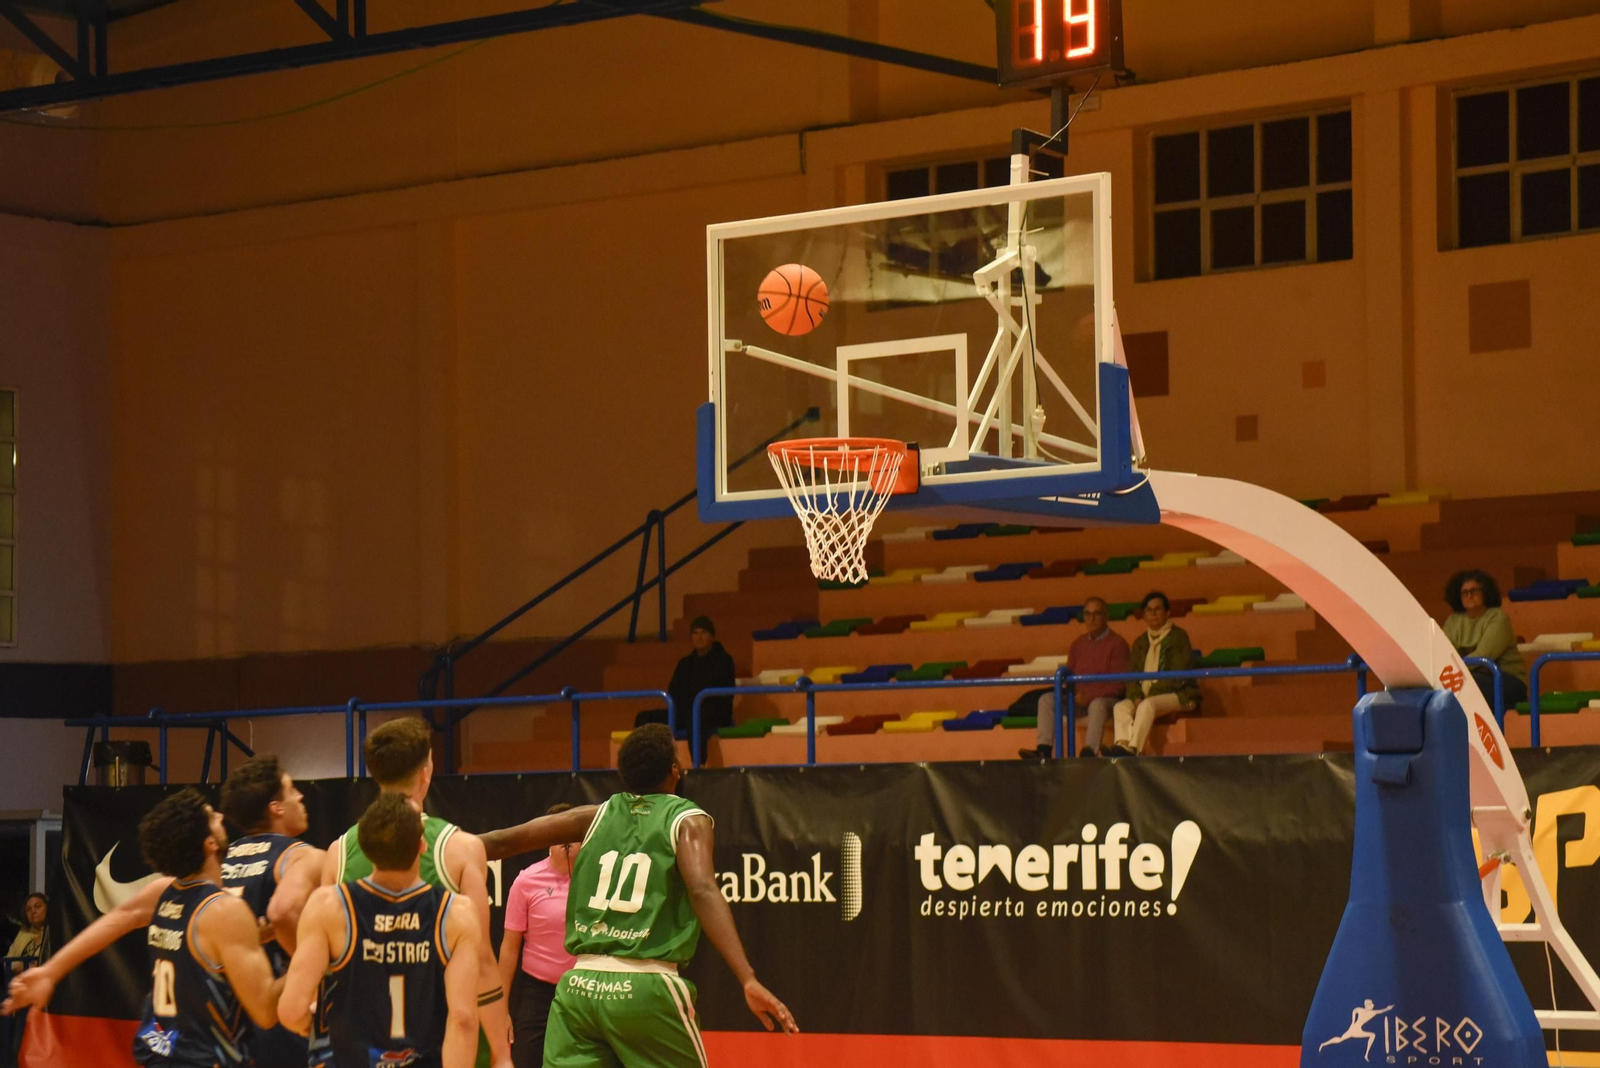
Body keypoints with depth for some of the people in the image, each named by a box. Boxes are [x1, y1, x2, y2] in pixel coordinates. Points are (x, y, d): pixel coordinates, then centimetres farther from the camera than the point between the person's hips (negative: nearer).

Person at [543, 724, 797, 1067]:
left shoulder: (600, 815, 15)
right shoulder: (686, 819, 2)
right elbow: (702, 890, -15)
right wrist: (748, 980, -23)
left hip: (579, 985, 4)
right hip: (646, 989, -4)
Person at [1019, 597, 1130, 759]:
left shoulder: (1116, 643, -3)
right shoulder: (1079, 643, 16)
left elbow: (1118, 683, -9)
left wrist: (1089, 696, -18)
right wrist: (1075, 694, -5)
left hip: (1105, 698, -6)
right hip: (1079, 698, 6)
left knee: (1097, 704, -40)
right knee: (1047, 699, -14)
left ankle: (1090, 751, -57)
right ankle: (1044, 751, -29)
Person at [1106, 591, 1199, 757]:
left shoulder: (1178, 637, 2)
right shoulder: (1140, 642, 20)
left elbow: (1178, 676, -8)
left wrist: (1151, 693, -17)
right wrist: (1136, 696, -11)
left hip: (1177, 695, -5)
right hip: (1144, 696, 5)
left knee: (1147, 705, -36)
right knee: (1121, 707, -25)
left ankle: (1132, 748, -52)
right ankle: (1122, 744, -49)